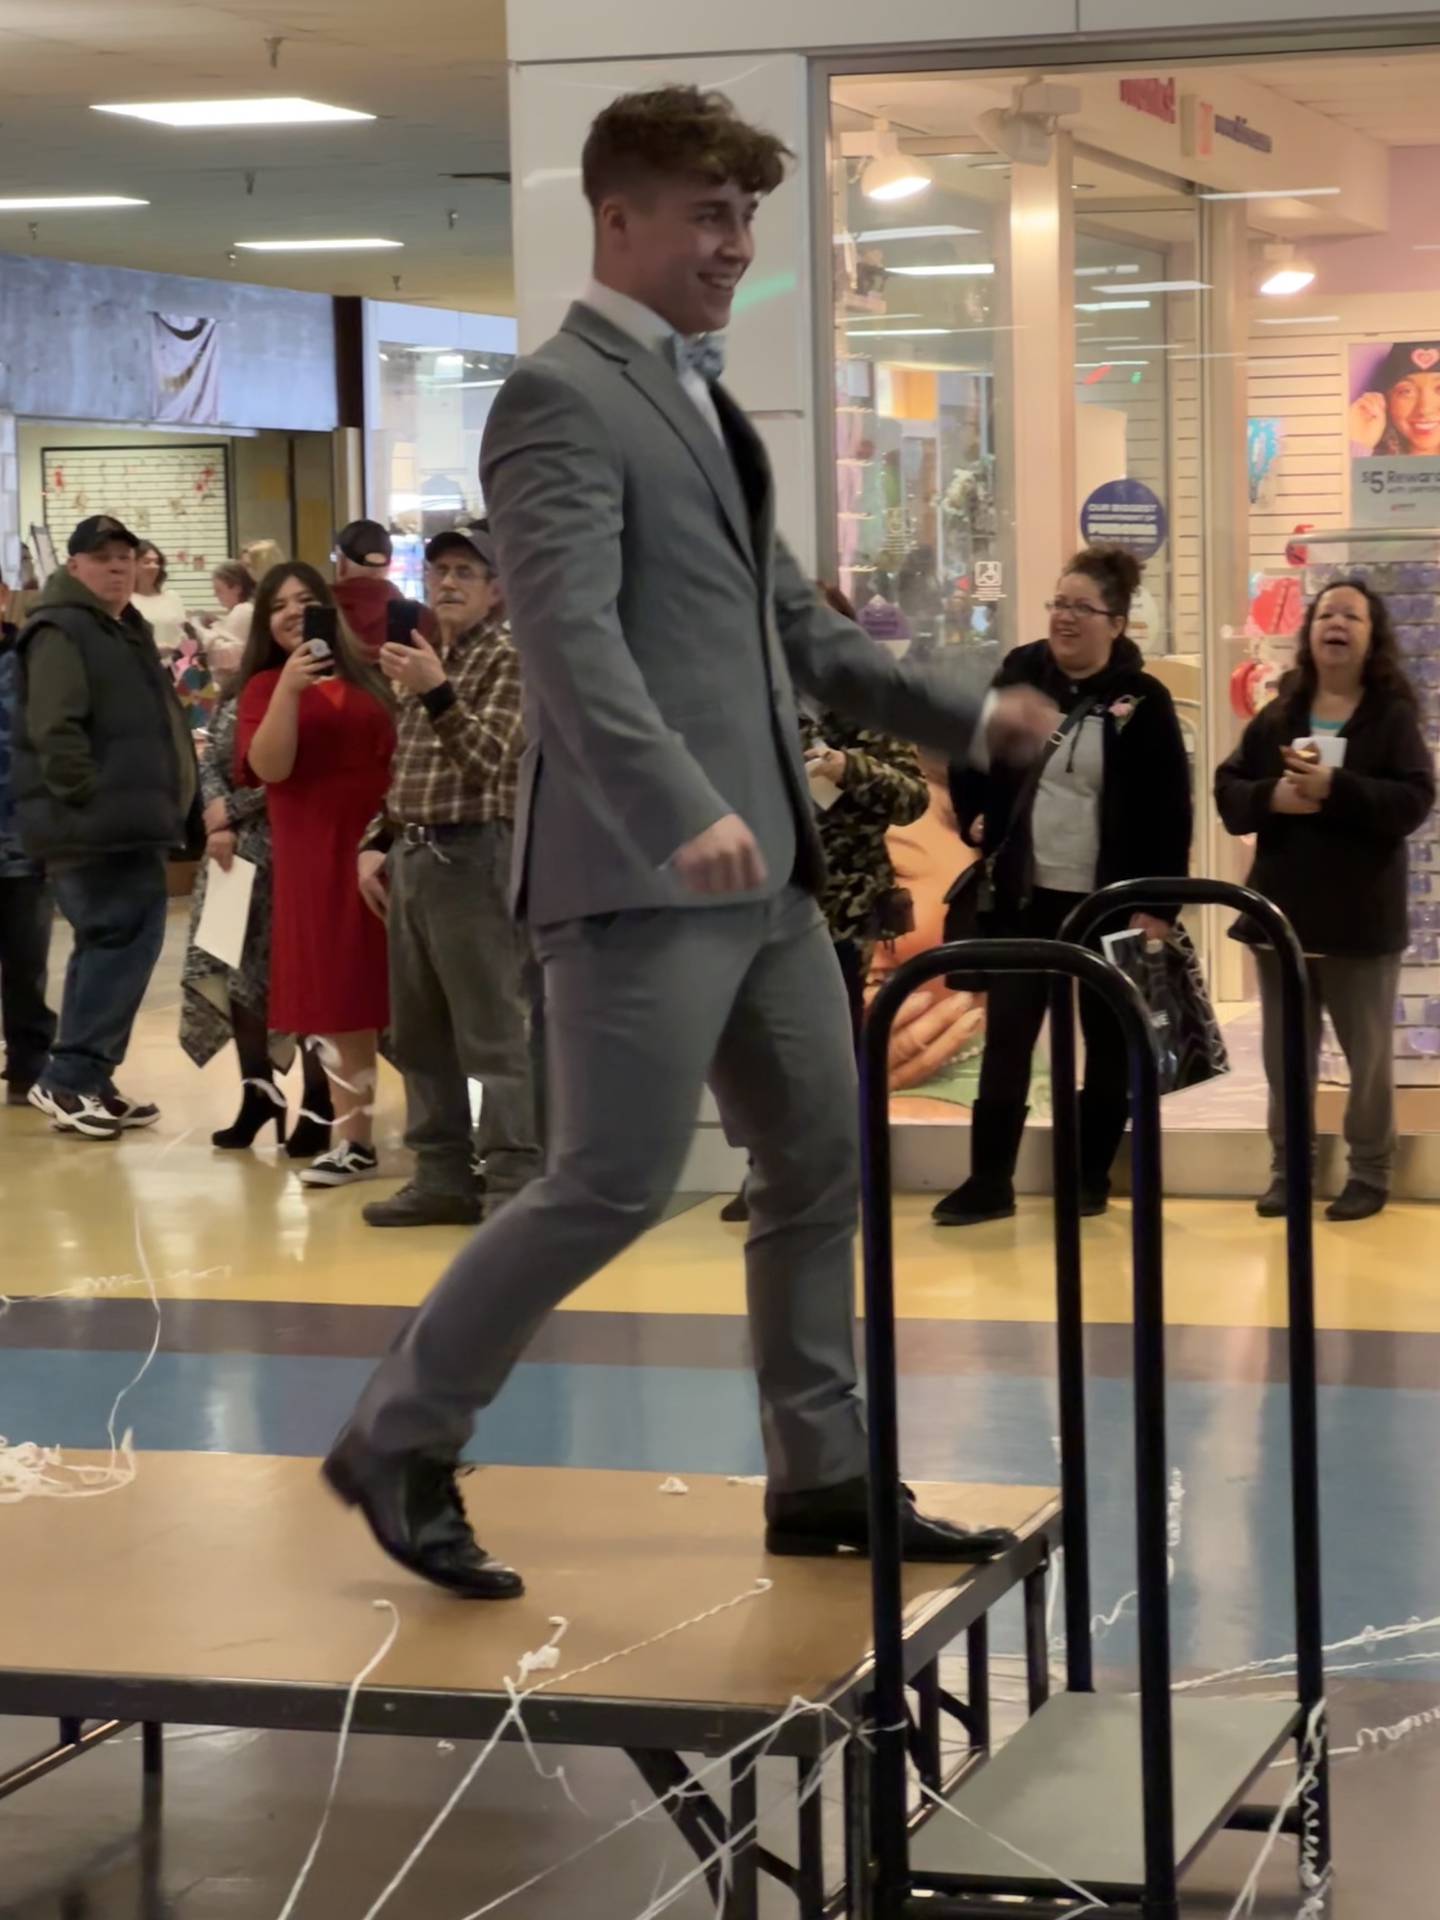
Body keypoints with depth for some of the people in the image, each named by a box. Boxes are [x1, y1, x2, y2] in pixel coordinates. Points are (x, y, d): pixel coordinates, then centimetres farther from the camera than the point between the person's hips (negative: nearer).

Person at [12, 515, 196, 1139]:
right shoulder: (60, 631, -10)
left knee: (114, 943, 12)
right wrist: (89, 800, -22)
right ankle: (68, 1079, -9)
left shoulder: (128, 632, 22)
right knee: (124, 938, -13)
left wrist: (158, 808, 18)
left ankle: (86, 1080, 19)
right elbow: (54, 730, -21)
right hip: (94, 825, -10)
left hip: (127, 823, 10)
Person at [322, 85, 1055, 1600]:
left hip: (761, 863, 9)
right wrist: (684, 813, -35)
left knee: (818, 1164, 11)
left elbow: (793, 626, 27)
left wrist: (964, 718, 23)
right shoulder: (561, 395, -9)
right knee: (613, 1183, -9)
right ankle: (397, 1444, 6)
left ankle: (822, 1479, 21)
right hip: (641, 865, -9)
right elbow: (570, 633, -23)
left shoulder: (699, 398, 20)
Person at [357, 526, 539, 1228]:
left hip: (473, 854, -8)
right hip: (409, 855, 8)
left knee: (493, 1032, -9)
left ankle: (515, 1185, -8)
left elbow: (487, 759, -17)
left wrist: (436, 692, -30)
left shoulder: (509, 657, -6)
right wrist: (376, 843, 12)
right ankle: (442, 1177, 17)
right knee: (418, 1033, 11)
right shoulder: (422, 657, 18)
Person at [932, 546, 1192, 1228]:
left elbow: (1171, 813, -8)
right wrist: (977, 823, 2)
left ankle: (1091, 1179, 19)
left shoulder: (1142, 699, -7)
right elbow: (975, 760, 16)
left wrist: (1159, 904, -13)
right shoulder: (1019, 675, 2)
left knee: (1108, 1044, 8)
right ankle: (989, 1182, 6)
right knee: (1006, 1038, 2)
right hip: (1025, 896, 3)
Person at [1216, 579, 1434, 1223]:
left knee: (1368, 1054, 6)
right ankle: (1287, 1169, 21)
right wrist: (1272, 796, -19)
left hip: (1360, 918, -3)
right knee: (1285, 1053, 11)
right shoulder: (1276, 717, 5)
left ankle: (1370, 1171, 18)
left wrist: (1334, 788, -25)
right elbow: (1227, 791, 2)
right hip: (1282, 912, 3)